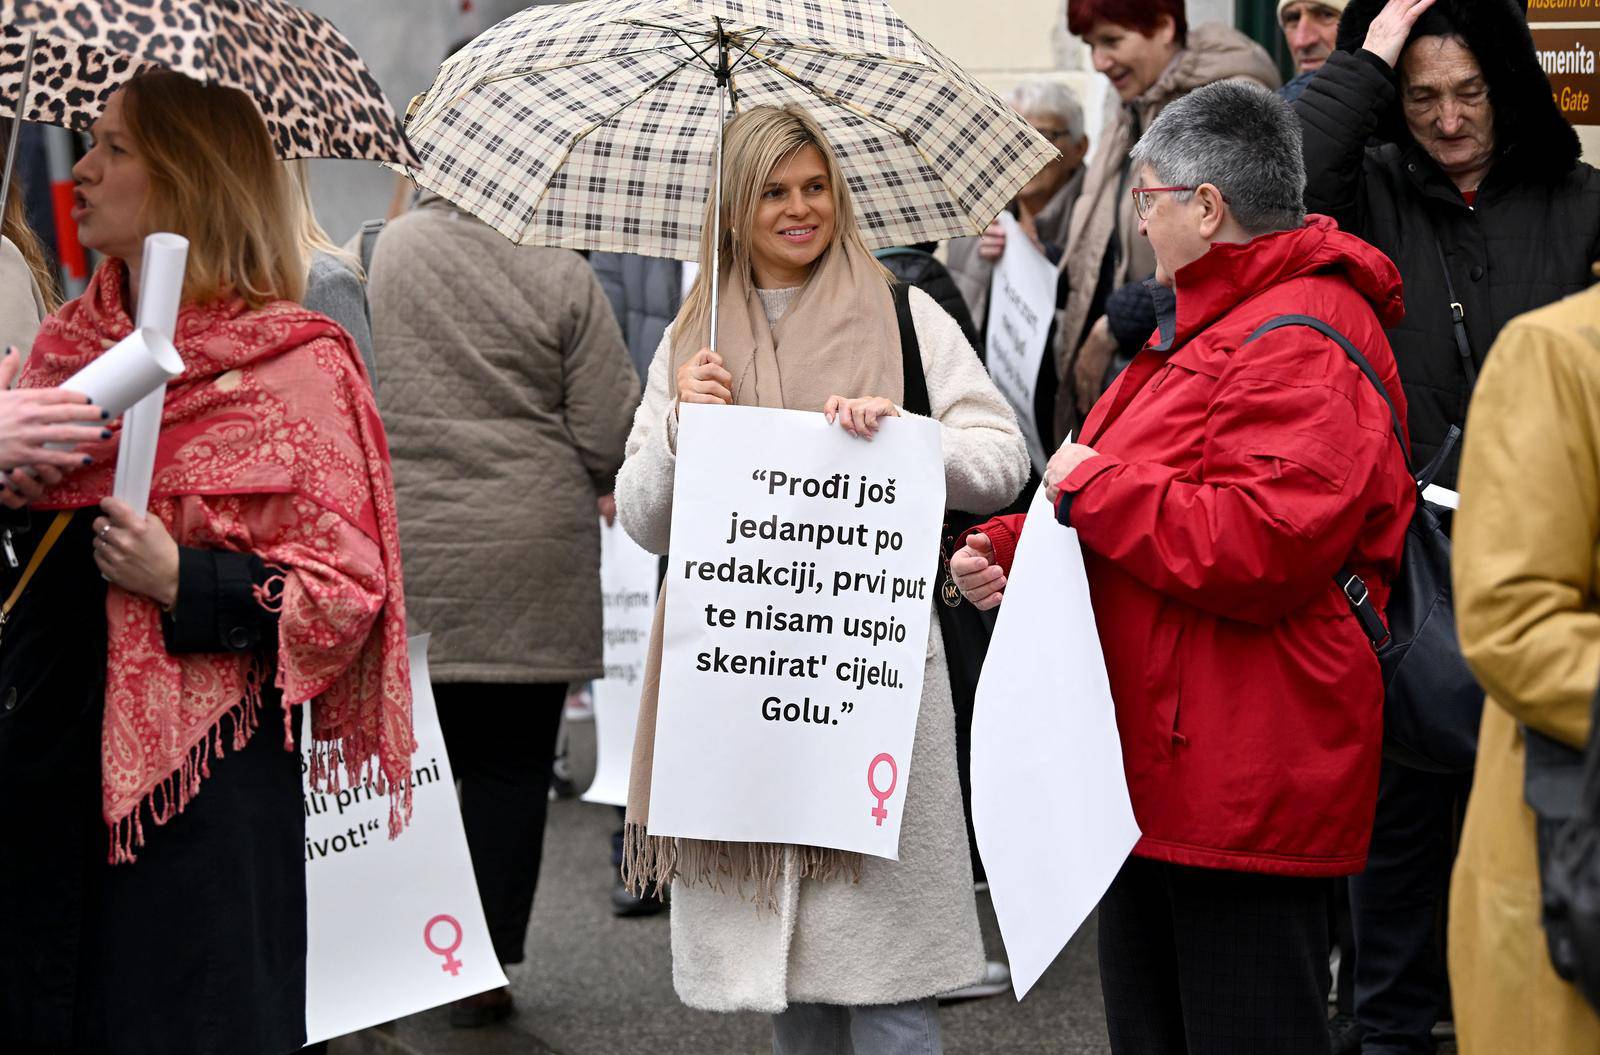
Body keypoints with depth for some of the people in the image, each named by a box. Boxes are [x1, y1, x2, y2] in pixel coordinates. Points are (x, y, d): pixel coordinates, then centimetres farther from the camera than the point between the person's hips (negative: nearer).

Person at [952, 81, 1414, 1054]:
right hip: (1159, 778, 11)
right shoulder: (1199, 330, 19)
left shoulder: (1299, 349, -16)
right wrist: (1009, 550, 6)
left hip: (1246, 794, -11)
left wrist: (1091, 485, -17)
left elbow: (1261, 547, -29)